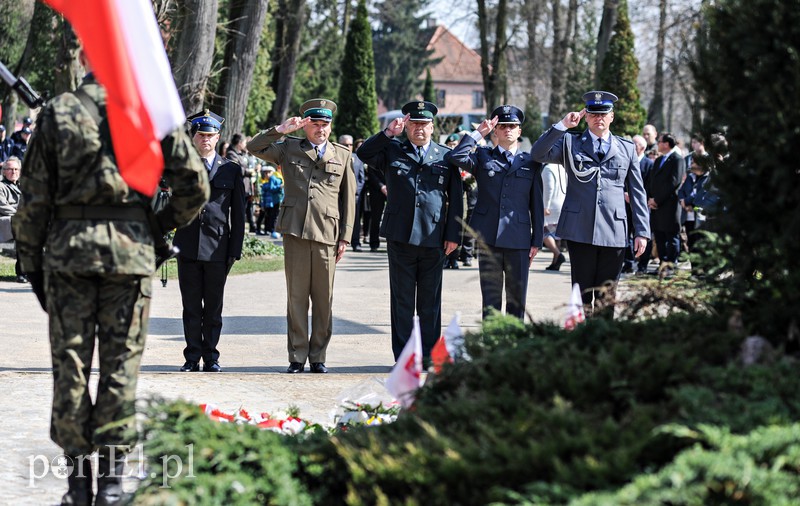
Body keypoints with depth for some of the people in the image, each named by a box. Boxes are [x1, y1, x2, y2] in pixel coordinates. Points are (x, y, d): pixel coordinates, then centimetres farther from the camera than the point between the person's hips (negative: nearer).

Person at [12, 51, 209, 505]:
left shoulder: (57, 113, 1)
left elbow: (35, 197, 1)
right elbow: (195, 185, 0)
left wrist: (31, 260, 9)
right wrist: (160, 226, 15)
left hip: (67, 250, 0)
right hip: (130, 251, 0)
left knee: (70, 363, 7)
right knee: (121, 363, 5)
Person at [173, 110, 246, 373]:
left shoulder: (231, 170, 7)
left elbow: (238, 213, 6)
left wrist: (235, 249, 0)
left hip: (218, 248, 0)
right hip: (188, 247, 0)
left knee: (213, 307, 5)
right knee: (191, 307, 4)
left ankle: (211, 358, 13)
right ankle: (192, 359, 10)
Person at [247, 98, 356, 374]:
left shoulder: (343, 155, 13)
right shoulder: (289, 148, 12)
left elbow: (348, 198, 12)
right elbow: (253, 148, 6)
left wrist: (345, 237, 6)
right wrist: (281, 130, -4)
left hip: (327, 234, 0)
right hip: (295, 232, 0)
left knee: (323, 299, 3)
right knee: (296, 297, 1)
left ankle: (318, 356, 12)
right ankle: (297, 357, 7)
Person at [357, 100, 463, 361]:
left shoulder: (445, 156, 9)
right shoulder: (392, 151, 10)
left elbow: (455, 199, 7)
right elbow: (363, 154, -6)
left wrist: (453, 235, 1)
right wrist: (388, 133, -13)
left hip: (433, 239, 0)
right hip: (400, 237, 0)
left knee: (430, 300, 6)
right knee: (402, 299, 3)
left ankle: (429, 355, 12)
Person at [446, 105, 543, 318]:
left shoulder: (530, 162, 10)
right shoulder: (483, 157, 9)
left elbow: (537, 204, 9)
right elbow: (455, 157, -9)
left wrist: (537, 240, 5)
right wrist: (478, 133, -4)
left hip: (519, 239, 1)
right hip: (489, 237, -1)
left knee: (517, 299, 6)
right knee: (490, 299, 2)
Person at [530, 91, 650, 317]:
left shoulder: (627, 149, 13)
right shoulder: (570, 143, 9)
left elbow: (637, 193, 12)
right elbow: (538, 154, -7)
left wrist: (642, 231, 7)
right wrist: (562, 126, -11)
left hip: (614, 232, 1)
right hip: (580, 230, -1)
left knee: (606, 297, 5)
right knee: (582, 294, 0)